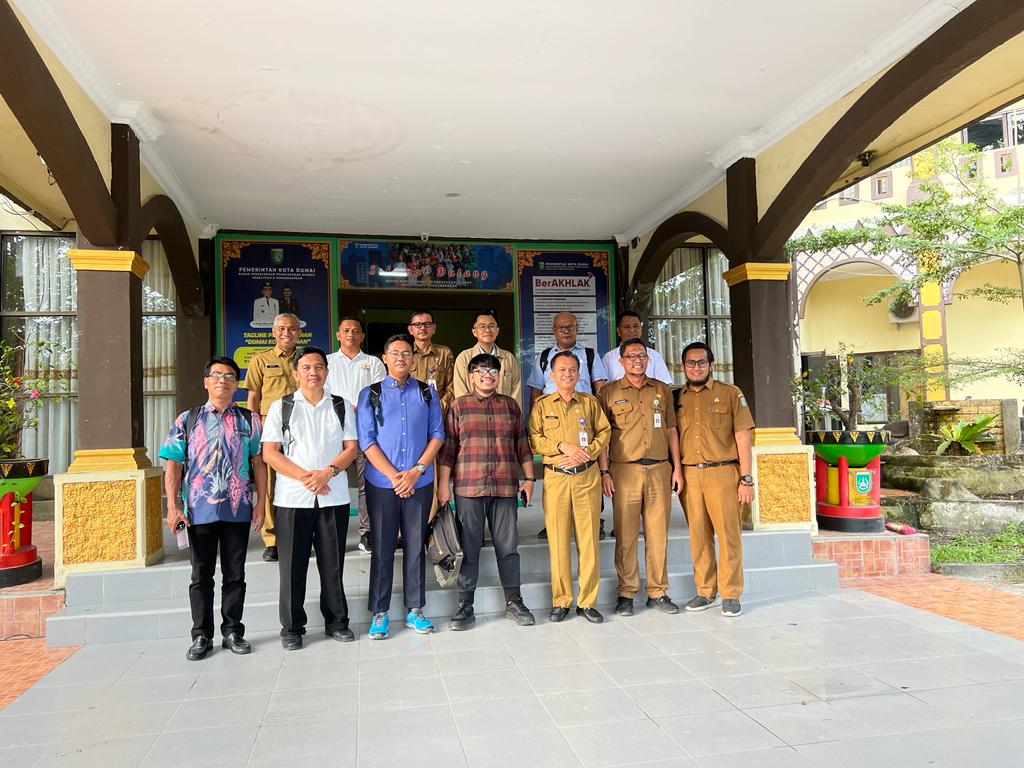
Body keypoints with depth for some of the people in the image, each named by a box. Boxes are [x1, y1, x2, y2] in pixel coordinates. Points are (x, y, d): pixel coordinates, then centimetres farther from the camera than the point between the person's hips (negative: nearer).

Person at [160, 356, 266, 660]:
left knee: (235, 574, 8)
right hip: (199, 510, 0)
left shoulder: (249, 420, 6)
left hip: (238, 509, 0)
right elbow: (173, 465, 2)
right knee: (201, 575, 8)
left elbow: (258, 463, 5)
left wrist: (260, 504, -1)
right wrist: (173, 506, -7)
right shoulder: (187, 420, 6)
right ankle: (201, 636, 19)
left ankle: (232, 632, 21)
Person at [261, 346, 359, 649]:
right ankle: (292, 627, 17)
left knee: (333, 563, 8)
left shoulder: (341, 406, 11)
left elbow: (351, 448, 4)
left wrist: (327, 472, -14)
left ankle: (336, 621, 21)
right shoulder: (281, 407, 6)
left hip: (333, 496, 1)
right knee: (293, 565, 4)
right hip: (292, 497, -1)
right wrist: (305, 477, -13)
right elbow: (269, 453, -2)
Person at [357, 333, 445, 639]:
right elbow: (366, 441, -3)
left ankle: (415, 610, 20)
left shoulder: (427, 393, 8)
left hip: (420, 483, 2)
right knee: (382, 548, 5)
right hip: (381, 484, -1)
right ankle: (379, 613, 16)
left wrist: (416, 471, -10)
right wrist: (394, 476, -12)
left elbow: (437, 434, 3)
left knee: (415, 546, 9)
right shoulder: (370, 394, 3)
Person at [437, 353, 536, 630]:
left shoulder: (511, 405, 11)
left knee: (507, 545, 7)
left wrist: (529, 477, 9)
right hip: (468, 488, -2)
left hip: (505, 487, 2)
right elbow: (447, 448, 2)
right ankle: (465, 605, 15)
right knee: (469, 547, 4)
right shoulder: (458, 406, 5)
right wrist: (443, 484, -3)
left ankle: (514, 602, 19)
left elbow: (522, 444, 14)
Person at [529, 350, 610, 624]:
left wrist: (584, 454, -7)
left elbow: (604, 432, 8)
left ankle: (587, 601, 10)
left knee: (588, 539, 0)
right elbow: (534, 439, 1)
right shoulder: (542, 404, 8)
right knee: (557, 540, 0)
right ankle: (560, 601, 12)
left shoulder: (590, 402, 11)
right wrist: (562, 446, -13)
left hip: (587, 476, 1)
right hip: (555, 478, -1)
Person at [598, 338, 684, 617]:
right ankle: (626, 594, 11)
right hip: (624, 471, -2)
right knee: (625, 535, 1)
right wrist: (604, 472, -4)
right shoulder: (609, 392, 5)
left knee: (658, 534, 6)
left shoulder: (662, 390, 13)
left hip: (659, 469, 2)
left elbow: (671, 430, 14)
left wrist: (677, 468, 9)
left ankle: (658, 592, 17)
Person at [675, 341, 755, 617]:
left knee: (728, 535, -2)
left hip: (722, 473, -2)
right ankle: (705, 592, 18)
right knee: (699, 536, 7)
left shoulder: (730, 394, 4)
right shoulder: (677, 398, 12)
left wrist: (746, 478, -5)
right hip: (689, 475, 3)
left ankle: (730, 595, 9)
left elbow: (742, 437, 1)